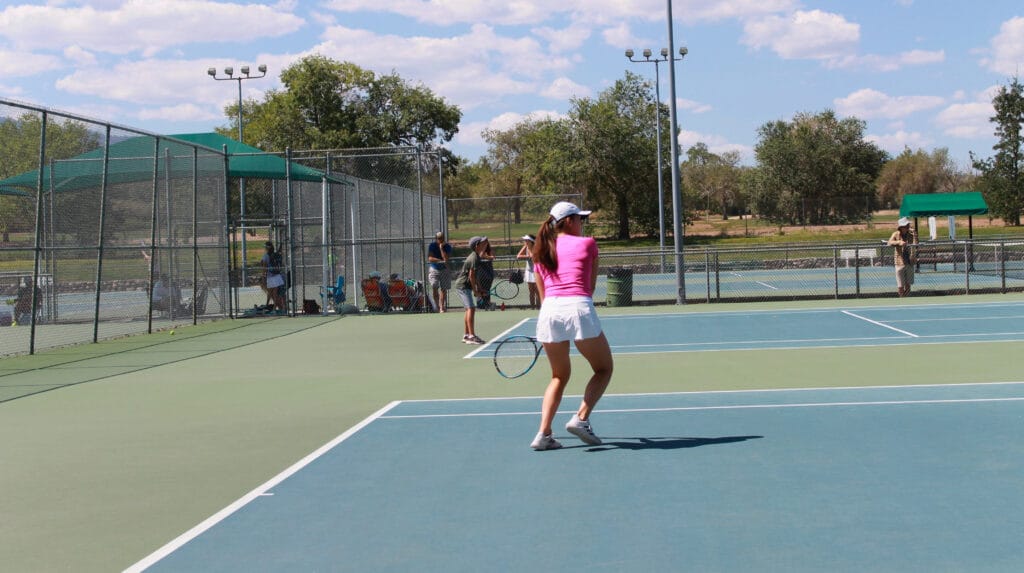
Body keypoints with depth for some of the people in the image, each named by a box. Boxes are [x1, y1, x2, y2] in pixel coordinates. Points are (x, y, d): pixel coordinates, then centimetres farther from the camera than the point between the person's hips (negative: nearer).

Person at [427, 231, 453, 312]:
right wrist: (441, 261, -26)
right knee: (435, 288, -11)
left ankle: (442, 308, 6)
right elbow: (430, 258, -14)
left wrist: (441, 248, -18)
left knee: (443, 290, -2)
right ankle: (437, 307, 2)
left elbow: (446, 258, -18)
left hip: (444, 270, 0)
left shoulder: (447, 247, -5)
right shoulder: (432, 246, -4)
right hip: (434, 270, 0)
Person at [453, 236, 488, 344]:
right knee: (471, 308, -16)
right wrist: (475, 290, -14)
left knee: (469, 309, 16)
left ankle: (466, 335, 22)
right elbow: (471, 275, -20)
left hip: (462, 285, 11)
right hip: (463, 285, -11)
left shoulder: (476, 256, 13)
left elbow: (475, 275, 19)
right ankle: (471, 336, -22)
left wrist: (479, 288, 16)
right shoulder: (474, 258, -18)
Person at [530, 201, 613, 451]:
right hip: (578, 308, -4)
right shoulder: (587, 243, 10)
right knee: (603, 369, 14)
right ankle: (581, 418, -6)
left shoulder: (541, 252, 21)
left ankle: (544, 433, 4)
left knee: (559, 376, 19)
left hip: (549, 310, 4)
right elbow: (591, 287, 14)